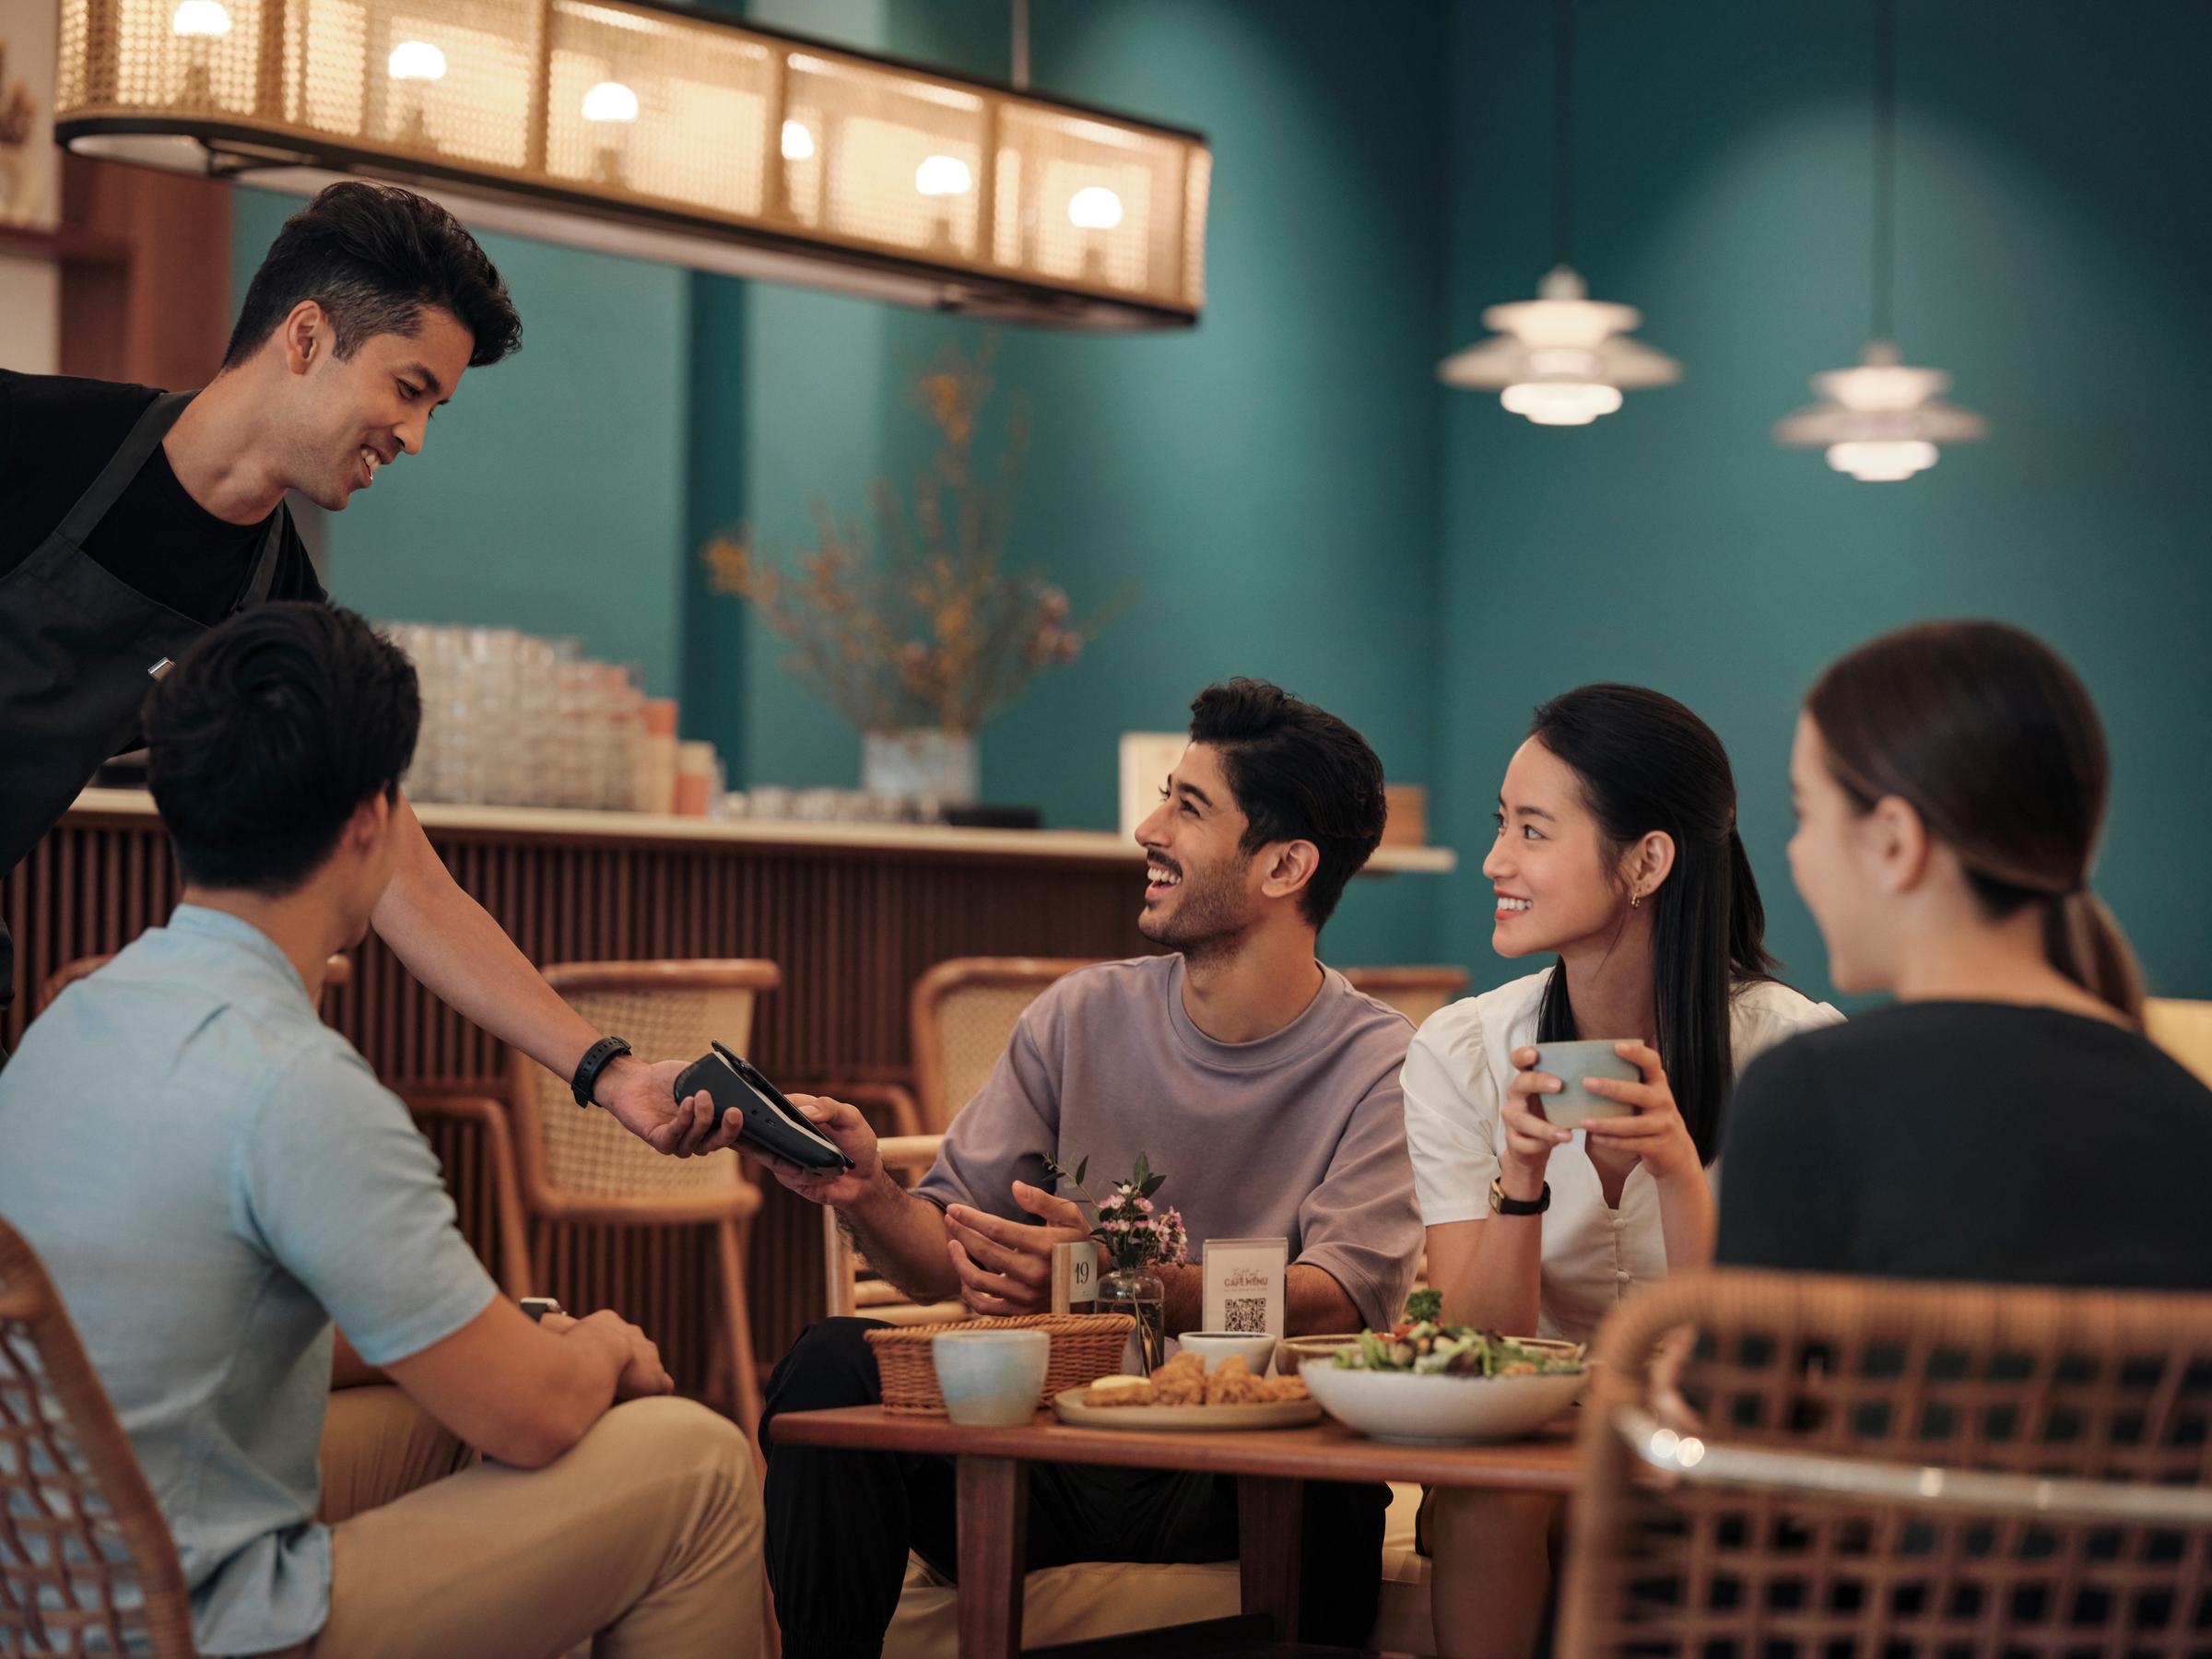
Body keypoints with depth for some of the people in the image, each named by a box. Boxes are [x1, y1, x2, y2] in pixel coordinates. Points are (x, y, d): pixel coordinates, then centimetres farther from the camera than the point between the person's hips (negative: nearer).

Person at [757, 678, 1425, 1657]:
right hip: (1049, 1456, 3)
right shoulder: (1084, 1017, 8)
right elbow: (948, 1263, 7)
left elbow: (1337, 1305, -19)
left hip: (1236, 1477, -3)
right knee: (832, 1366, -22)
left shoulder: (1380, 1065, -4)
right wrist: (867, 1197, -16)